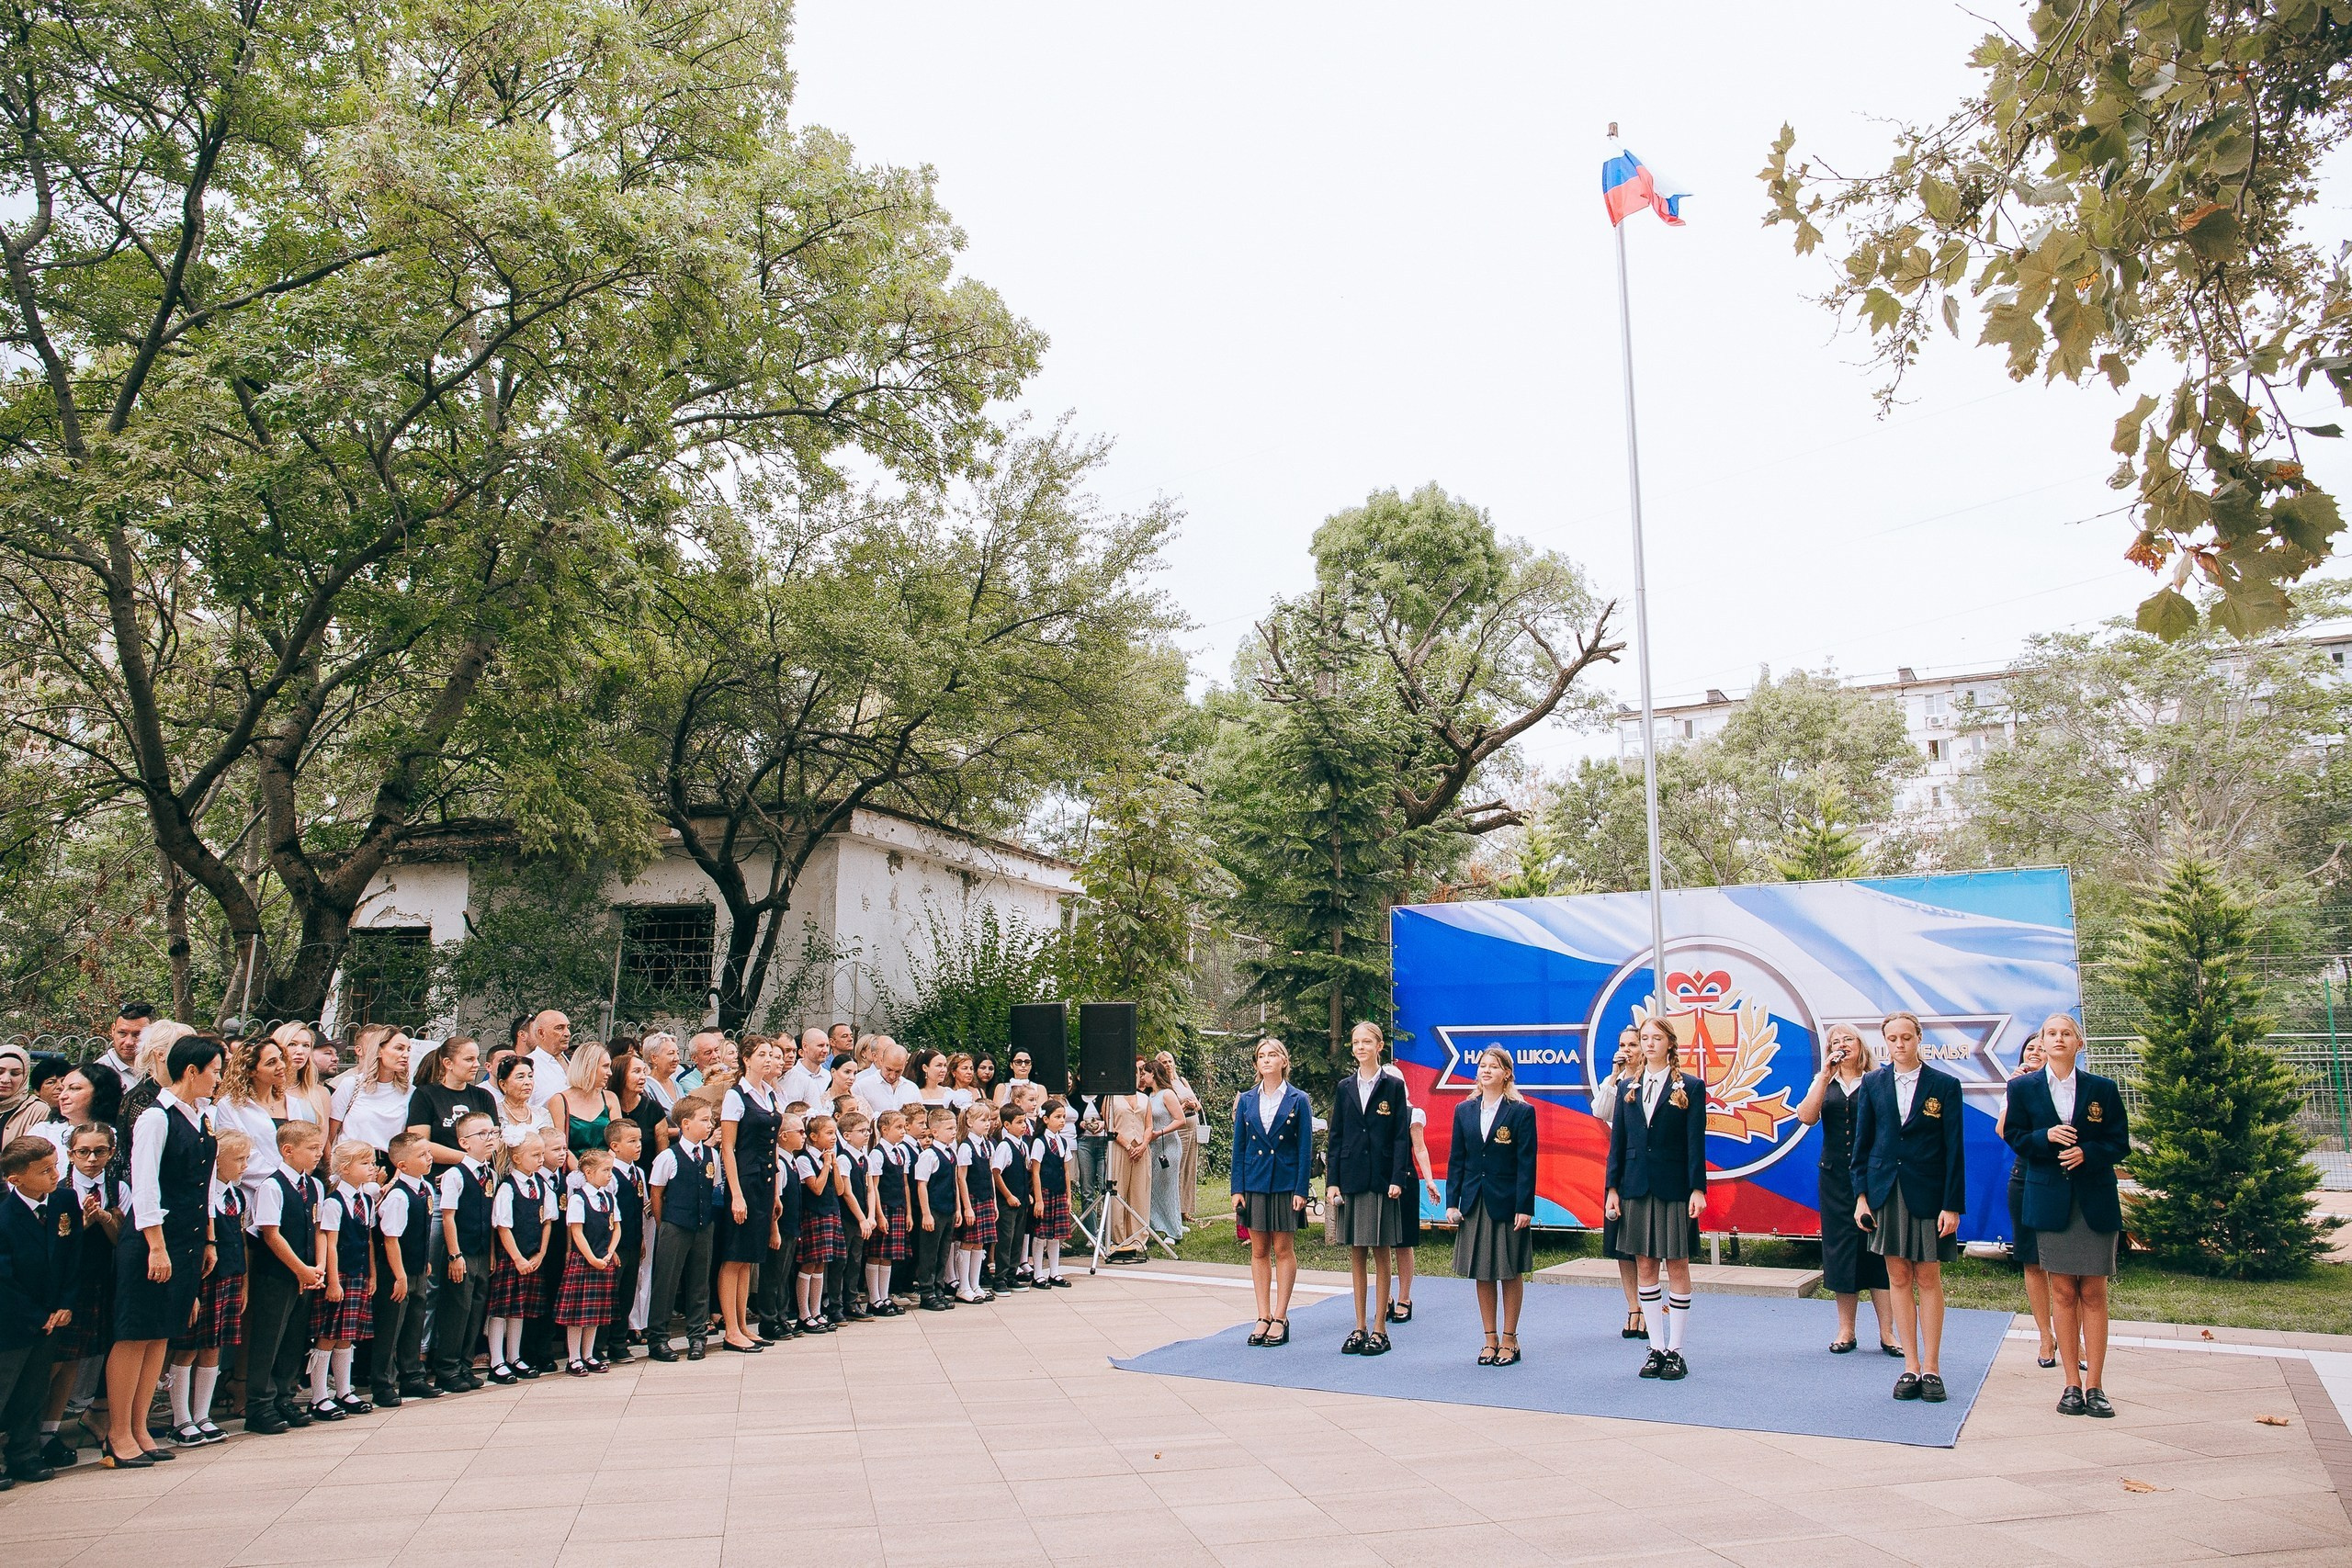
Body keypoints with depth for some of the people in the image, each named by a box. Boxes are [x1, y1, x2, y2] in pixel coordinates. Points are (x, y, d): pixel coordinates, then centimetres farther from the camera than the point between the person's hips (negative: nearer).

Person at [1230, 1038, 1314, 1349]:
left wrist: (1301, 1189, -9)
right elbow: (1239, 1146, 7)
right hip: (1254, 1182, 3)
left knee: (1283, 1250, 3)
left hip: (1285, 1183, -3)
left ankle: (1280, 1317, 10)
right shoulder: (1246, 1101, 6)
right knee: (1259, 1251, 7)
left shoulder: (1298, 1100, -2)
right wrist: (1237, 1188, 1)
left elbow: (1305, 1148, -3)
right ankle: (1263, 1317, 13)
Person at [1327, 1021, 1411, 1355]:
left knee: (1381, 1254, 2)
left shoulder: (1393, 1086, 0)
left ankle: (1379, 1329, 9)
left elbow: (1401, 1137, -2)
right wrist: (1332, 1181, 1)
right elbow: (1336, 1137, 8)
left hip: (1382, 1180, -3)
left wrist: (1397, 1179, -12)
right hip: (1351, 1179, 3)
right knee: (1356, 1255, 8)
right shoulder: (1345, 1088, 9)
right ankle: (1360, 1327, 15)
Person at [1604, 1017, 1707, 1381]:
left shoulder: (1690, 1087, -1)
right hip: (1636, 1187, 4)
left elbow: (1696, 1143, -5)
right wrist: (1612, 1188, 2)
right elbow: (1617, 1143, 8)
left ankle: (1675, 1350, 11)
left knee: (1677, 1266, 2)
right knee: (1645, 1267, 7)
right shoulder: (1628, 1089, 9)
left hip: (1674, 1187, -3)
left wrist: (1697, 1189, -12)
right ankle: (1656, 1348, 15)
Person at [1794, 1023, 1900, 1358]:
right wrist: (1825, 1076, -11)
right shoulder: (1824, 1085, 11)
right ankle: (1846, 1331, 14)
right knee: (1841, 1250, 6)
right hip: (1835, 1177, 3)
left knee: (1878, 1249, -3)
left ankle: (1887, 1333, 3)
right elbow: (1807, 1117, -6)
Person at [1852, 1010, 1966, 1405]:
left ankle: (1931, 1368, 12)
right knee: (1899, 1278, 5)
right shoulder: (1872, 1083, 5)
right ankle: (1911, 1367, 12)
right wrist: (1861, 1195, 0)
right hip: (1885, 1191, 2)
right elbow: (1862, 1143, 7)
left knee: (1929, 1279, 4)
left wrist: (1953, 1205, -8)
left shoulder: (1945, 1085, -1)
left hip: (1928, 1194, -2)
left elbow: (1954, 1149, -3)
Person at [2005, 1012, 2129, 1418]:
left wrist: (2086, 1152, -16)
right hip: (2049, 1200, 0)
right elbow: (2014, 1138, 4)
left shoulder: (2103, 1089, 3)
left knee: (2093, 1293, 1)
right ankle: (2072, 1383, 10)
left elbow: (2119, 1143, 2)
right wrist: (2046, 1137, -15)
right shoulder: (2022, 1088, 4)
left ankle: (2095, 1385, 7)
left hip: (2095, 1200, 0)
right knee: (2062, 1292, 3)